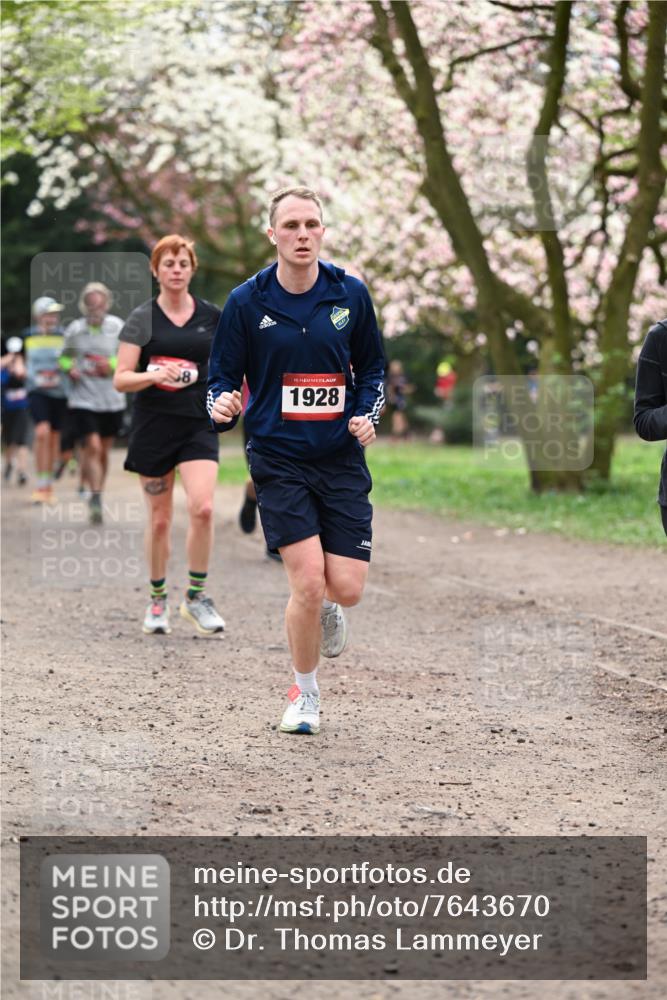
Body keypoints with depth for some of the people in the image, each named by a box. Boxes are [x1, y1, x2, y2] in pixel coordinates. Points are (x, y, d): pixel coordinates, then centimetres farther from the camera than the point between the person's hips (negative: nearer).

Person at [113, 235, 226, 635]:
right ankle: (158, 599, 21)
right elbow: (121, 379, -5)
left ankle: (197, 596, -5)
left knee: (203, 508, -18)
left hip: (199, 425, 1)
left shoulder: (212, 317, 5)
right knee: (160, 519, 4)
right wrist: (156, 376, -22)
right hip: (153, 426, -1)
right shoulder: (142, 319, 0)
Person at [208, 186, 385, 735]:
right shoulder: (246, 302, -5)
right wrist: (222, 406, -20)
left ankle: (324, 610, 35)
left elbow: (372, 368, 13)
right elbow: (222, 376, 2)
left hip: (342, 458, 2)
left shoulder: (350, 293, 0)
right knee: (308, 582, -12)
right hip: (278, 460, -2)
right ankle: (305, 691, 13)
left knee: (347, 587, -5)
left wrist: (367, 415, -5)